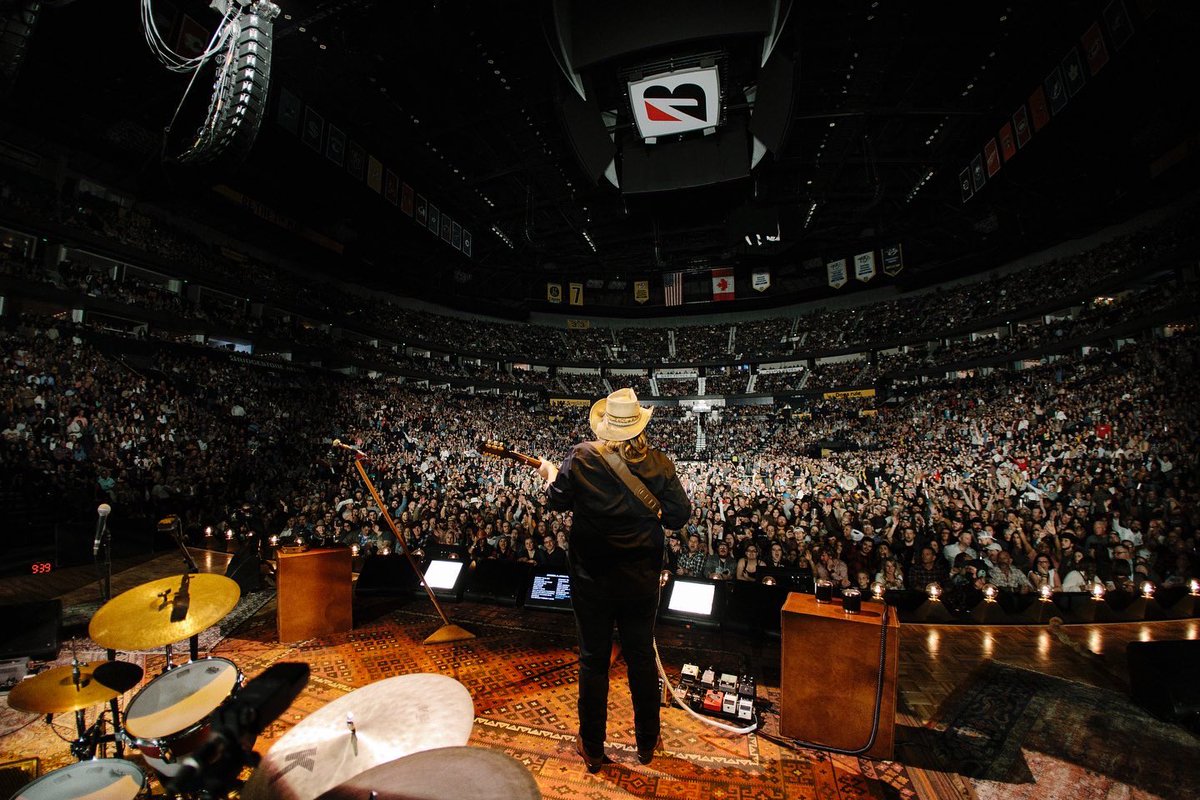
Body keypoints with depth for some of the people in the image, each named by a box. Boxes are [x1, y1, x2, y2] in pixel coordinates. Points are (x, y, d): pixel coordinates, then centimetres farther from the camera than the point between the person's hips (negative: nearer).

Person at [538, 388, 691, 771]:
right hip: (642, 579, 2)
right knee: (642, 657, 20)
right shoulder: (658, 462, -10)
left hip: (592, 579, -1)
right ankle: (646, 742, 39)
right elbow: (680, 515, -6)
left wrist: (549, 473, 17)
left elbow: (557, 501, -3)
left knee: (593, 661, 15)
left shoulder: (582, 457, -15)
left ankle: (592, 749, 34)